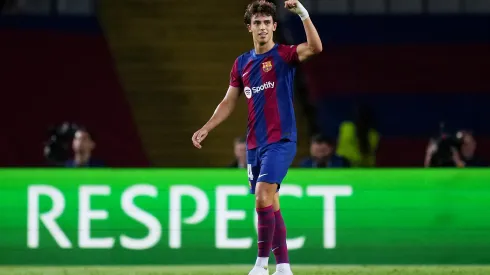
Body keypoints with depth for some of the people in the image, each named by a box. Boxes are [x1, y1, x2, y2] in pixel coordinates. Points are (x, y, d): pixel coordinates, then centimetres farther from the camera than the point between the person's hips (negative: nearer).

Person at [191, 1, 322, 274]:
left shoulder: (284, 55, -5)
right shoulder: (242, 63, 12)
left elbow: (315, 47, -24)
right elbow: (229, 103, 18)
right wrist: (206, 128, 9)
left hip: (280, 141, -6)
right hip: (254, 144, 6)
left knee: (263, 197, -19)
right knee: (270, 205, 8)